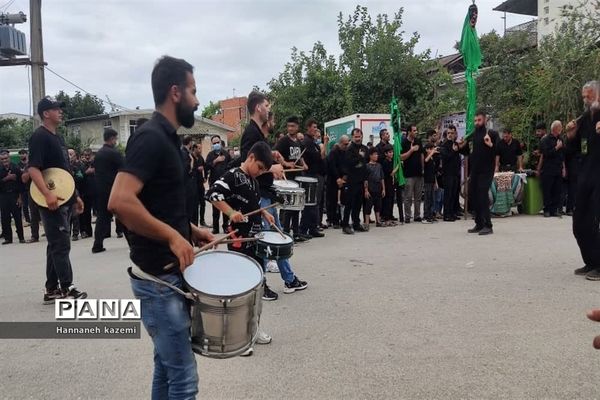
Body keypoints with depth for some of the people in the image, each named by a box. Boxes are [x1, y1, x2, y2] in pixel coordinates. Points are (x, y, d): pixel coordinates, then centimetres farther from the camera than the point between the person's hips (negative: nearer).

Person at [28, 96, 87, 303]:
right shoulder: (39, 136, -10)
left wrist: (75, 196, 22)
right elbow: (33, 169, -20)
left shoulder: (58, 138, 19)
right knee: (61, 245, -7)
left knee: (57, 245, 11)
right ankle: (66, 289, -1)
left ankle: (52, 290, 17)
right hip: (53, 201, -10)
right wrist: (47, 194, -31)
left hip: (64, 200, 10)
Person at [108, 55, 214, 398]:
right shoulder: (151, 137, -17)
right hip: (159, 276, -10)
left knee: (168, 367, 19)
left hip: (168, 272, 10)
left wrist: (191, 230, 10)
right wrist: (173, 236, -22)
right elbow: (120, 201, -29)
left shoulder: (166, 138, 13)